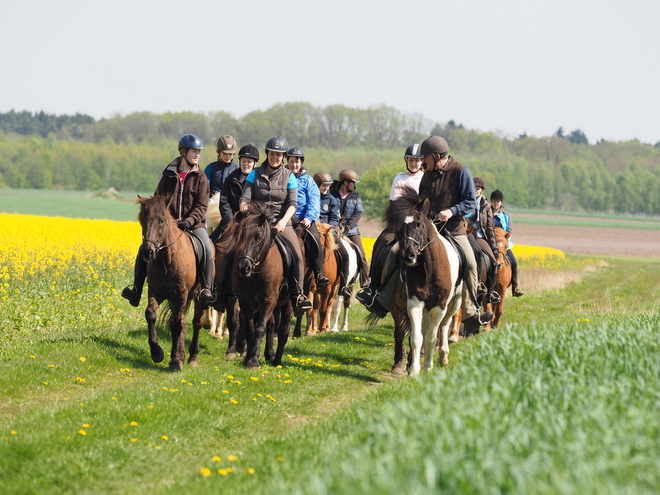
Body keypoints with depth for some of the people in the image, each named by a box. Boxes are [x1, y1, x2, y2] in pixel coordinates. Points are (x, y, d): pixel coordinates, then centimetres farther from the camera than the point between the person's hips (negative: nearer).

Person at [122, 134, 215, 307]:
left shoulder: (200, 177, 5)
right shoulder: (169, 175, 8)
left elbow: (201, 206, -3)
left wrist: (189, 220, -19)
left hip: (193, 224, -1)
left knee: (208, 250, -27)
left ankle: (206, 289, -22)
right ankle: (136, 289, -8)